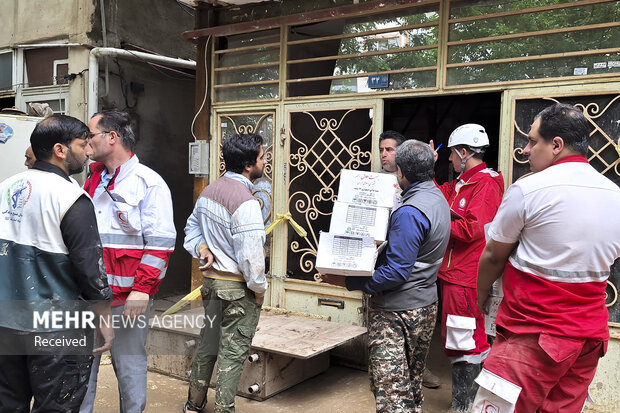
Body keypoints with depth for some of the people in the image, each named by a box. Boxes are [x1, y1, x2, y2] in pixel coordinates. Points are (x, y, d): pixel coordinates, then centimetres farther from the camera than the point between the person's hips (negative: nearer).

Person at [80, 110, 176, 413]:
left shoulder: (148, 182, -7)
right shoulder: (92, 181, 14)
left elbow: (160, 243, -13)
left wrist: (142, 289, -18)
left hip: (128, 297, -6)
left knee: (130, 366, 6)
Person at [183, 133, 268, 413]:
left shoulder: (208, 191, 6)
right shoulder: (245, 202, -22)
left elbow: (192, 228, 17)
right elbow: (250, 253, -22)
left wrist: (202, 249, 4)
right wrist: (259, 288, -11)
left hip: (211, 280, 9)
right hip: (238, 287, -9)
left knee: (208, 344, 20)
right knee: (233, 353, 4)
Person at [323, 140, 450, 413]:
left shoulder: (409, 212, -22)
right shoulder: (438, 199, 8)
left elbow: (396, 271, -25)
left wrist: (348, 282, -22)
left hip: (397, 311, -10)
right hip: (425, 305, 10)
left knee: (390, 390, -2)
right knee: (411, 383, 21)